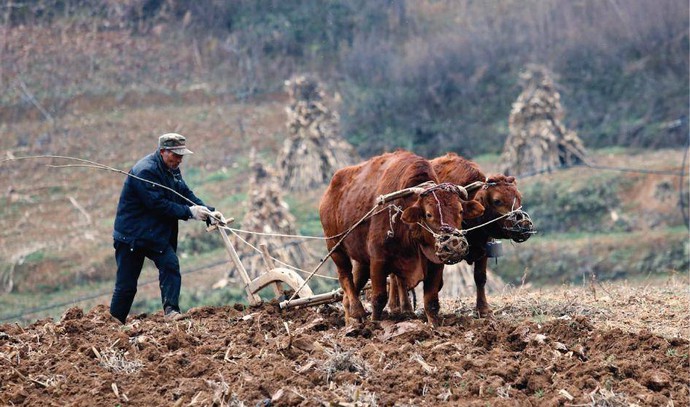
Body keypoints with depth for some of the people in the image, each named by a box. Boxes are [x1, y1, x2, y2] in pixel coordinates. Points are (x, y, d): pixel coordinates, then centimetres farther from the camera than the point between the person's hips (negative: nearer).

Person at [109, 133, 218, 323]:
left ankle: (171, 310, -24)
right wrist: (189, 212, -25)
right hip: (132, 235, -7)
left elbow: (186, 194, 5)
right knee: (126, 284, -1)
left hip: (158, 235, 8)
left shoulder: (172, 170, 8)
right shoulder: (145, 171, -22)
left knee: (170, 265, -17)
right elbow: (159, 204, -27)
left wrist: (208, 211, -11)